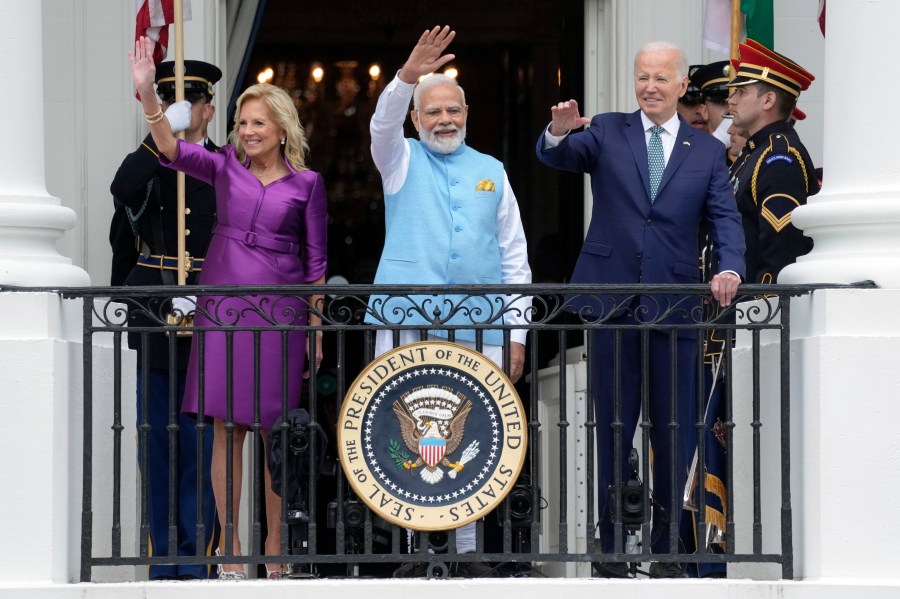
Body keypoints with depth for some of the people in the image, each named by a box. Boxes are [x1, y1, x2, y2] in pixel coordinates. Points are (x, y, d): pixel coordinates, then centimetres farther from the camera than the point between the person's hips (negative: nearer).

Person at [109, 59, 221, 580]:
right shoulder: (147, 163, 9)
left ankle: (197, 558, 2)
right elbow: (123, 190, -15)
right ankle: (163, 559, 10)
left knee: (203, 444, -3)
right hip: (155, 321, 2)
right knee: (157, 443, 4)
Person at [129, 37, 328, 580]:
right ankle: (230, 548, 5)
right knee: (227, 428, 0)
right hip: (222, 309, 1)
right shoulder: (225, 168, 5)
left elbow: (316, 260, 5)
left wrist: (316, 328, 2)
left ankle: (275, 545, 11)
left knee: (275, 432, 1)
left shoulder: (306, 184, 3)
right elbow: (173, 150, -12)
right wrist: (147, 93, -27)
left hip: (281, 312, -1)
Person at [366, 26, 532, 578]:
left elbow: (515, 258, 15)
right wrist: (409, 77, -32)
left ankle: (467, 552, 7)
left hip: (478, 326, 2)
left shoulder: (490, 172, 16)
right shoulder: (403, 160, 11)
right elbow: (383, 124, -13)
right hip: (408, 323, -2)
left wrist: (517, 334, 8)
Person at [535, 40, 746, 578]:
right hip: (613, 304, -1)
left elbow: (725, 218, 0)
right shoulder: (607, 133, 7)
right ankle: (610, 548, 10)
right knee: (612, 430, 5)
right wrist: (559, 132, -33)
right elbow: (557, 157, -9)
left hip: (675, 306, 1)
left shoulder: (708, 151, 9)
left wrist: (730, 269, -20)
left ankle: (669, 549, 12)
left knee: (676, 434, 4)